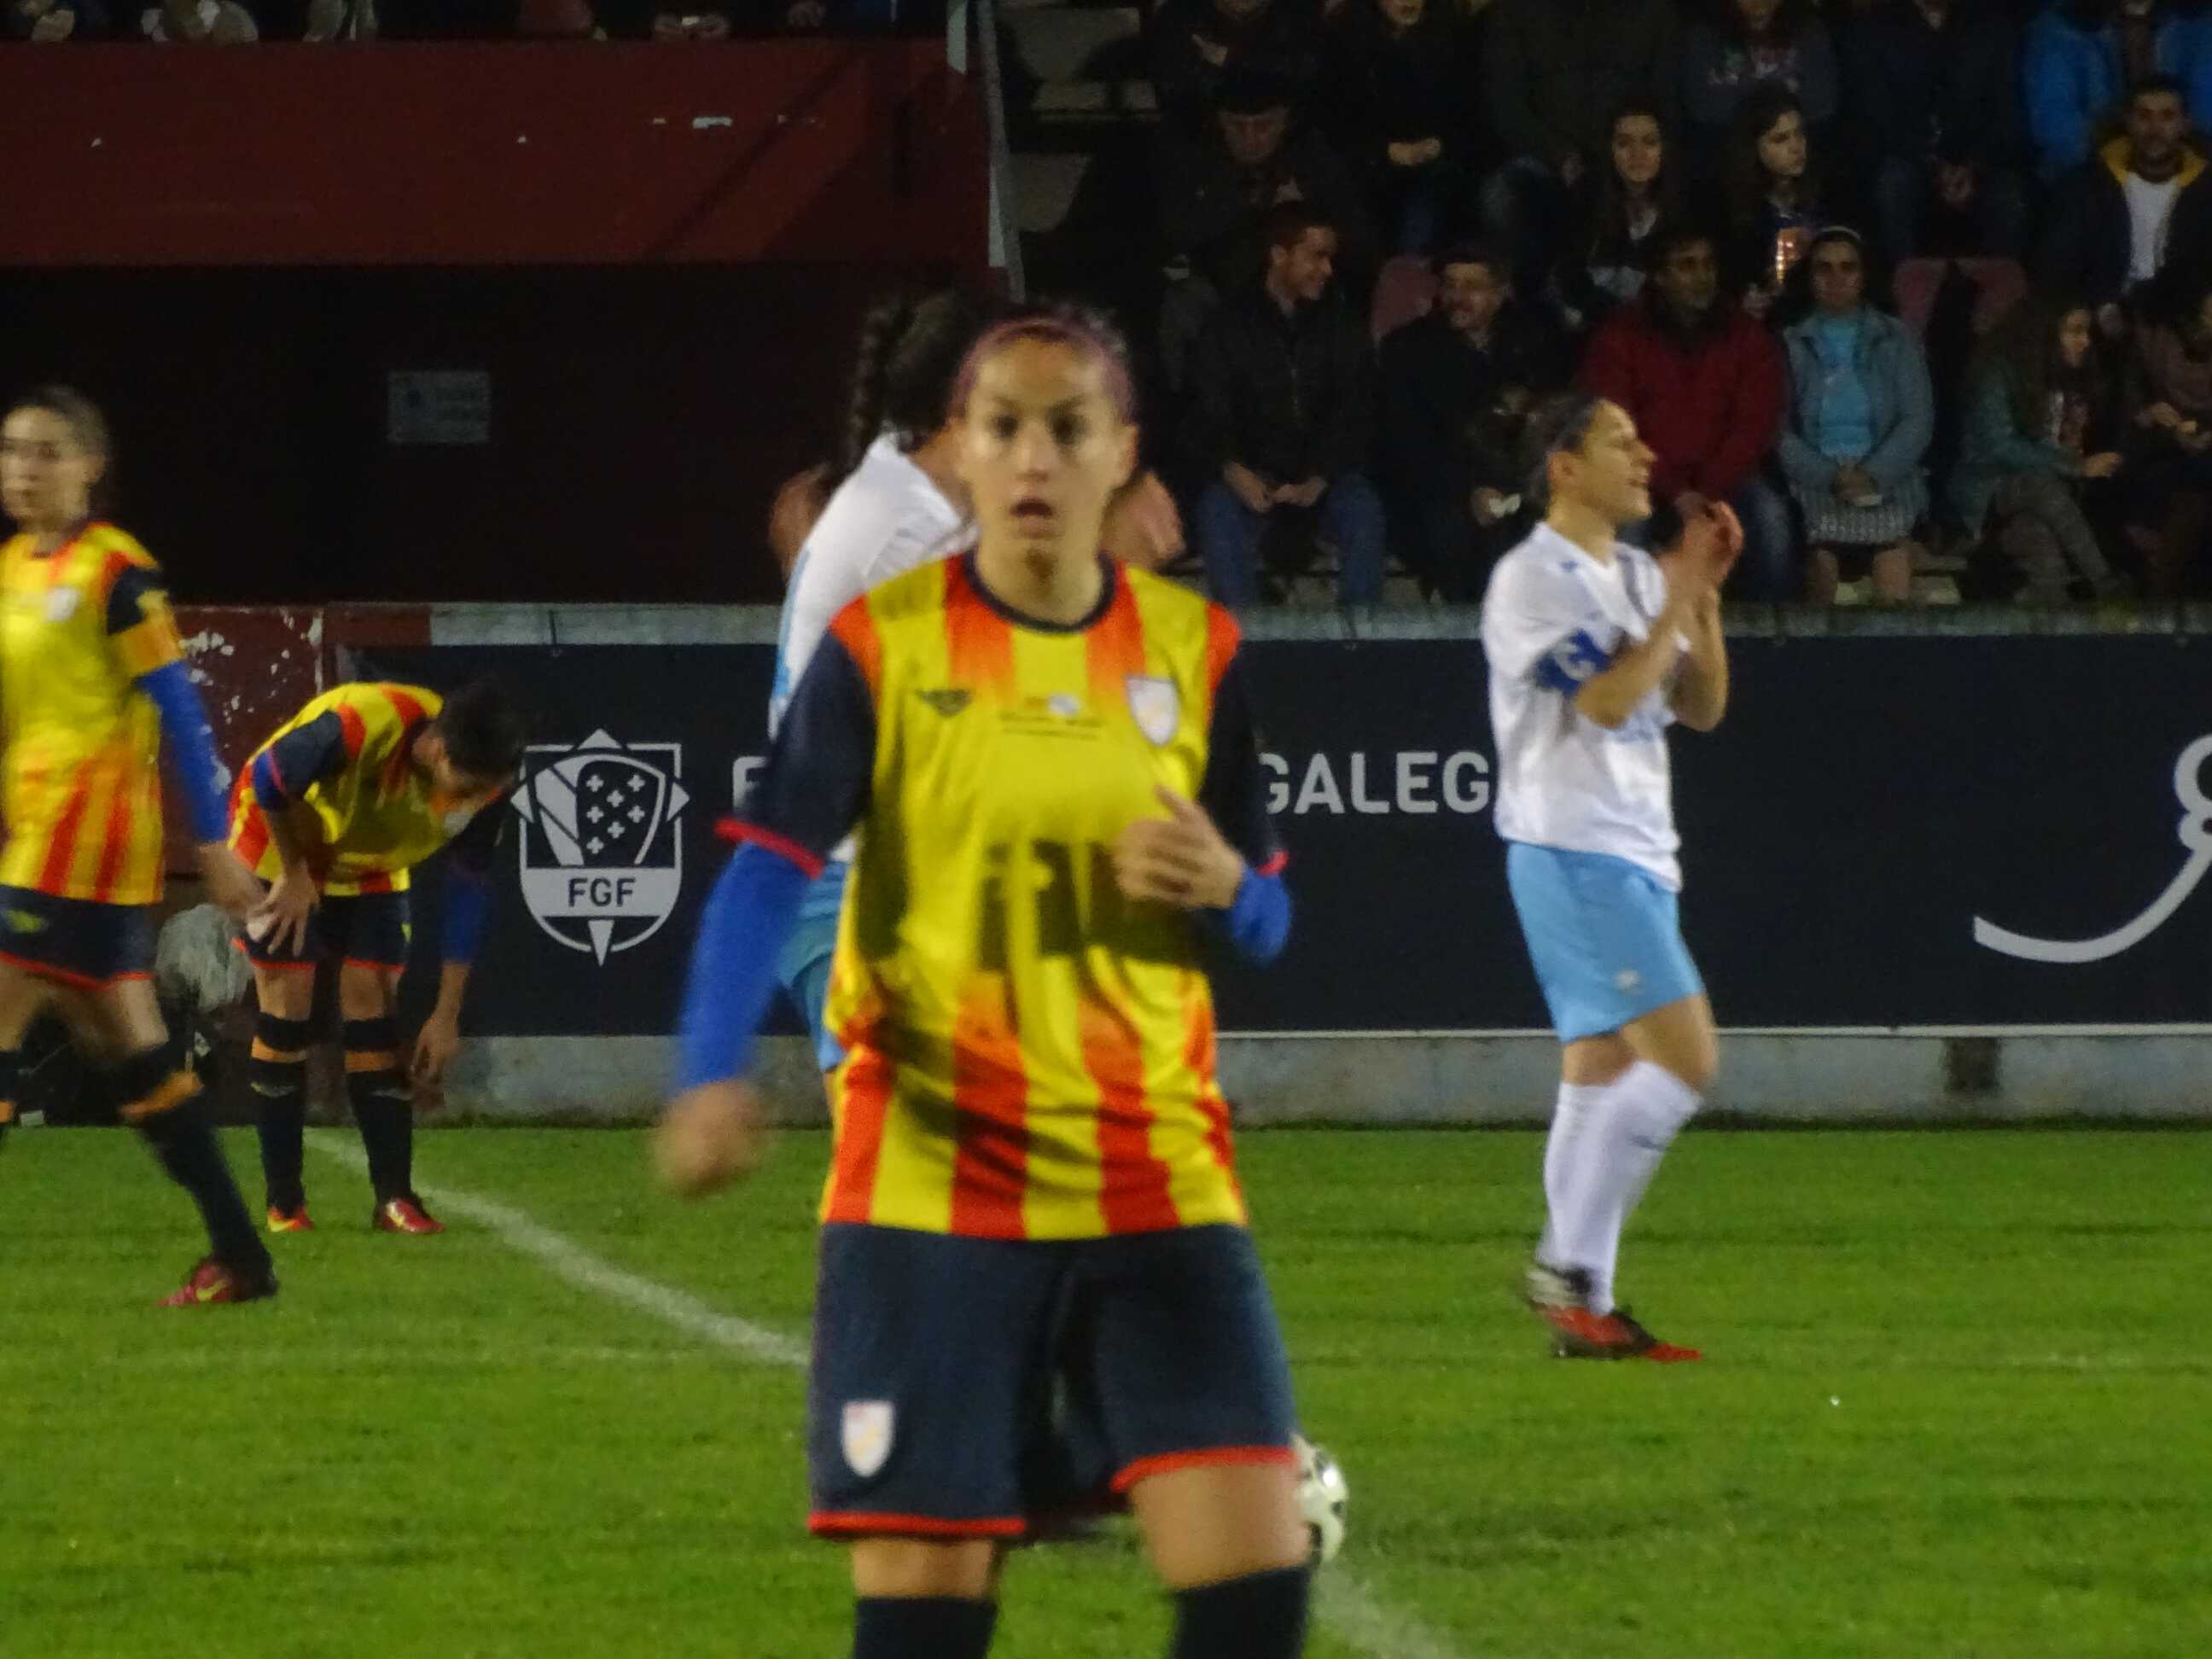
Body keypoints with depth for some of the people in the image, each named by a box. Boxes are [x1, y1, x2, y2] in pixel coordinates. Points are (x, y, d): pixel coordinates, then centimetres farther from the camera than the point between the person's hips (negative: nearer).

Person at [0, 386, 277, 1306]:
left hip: (89, 826, -9)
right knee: (131, 1053, 11)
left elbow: (178, 714, -10)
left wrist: (213, 846, -10)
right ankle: (238, 1255, 17)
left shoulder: (117, 575, -10)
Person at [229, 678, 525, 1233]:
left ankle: (395, 1198, -2)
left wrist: (447, 1015, -11)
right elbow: (269, 782, -26)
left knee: (373, 1002, -4)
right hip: (280, 841, -4)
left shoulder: (485, 784, -23)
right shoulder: (359, 726, -42)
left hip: (373, 867, 4)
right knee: (287, 1003, -9)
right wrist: (294, 873, -14)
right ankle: (284, 1203, -2)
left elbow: (468, 894, -12)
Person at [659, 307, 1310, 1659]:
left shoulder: (1193, 650, 6)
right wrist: (715, 1076, -28)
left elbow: (1266, 924, 13)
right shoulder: (884, 644, -2)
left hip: (1157, 1179, 2)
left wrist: (1223, 890, -12)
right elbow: (768, 872, -11)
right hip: (932, 1178, -2)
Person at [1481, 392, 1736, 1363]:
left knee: (1600, 1074, 8)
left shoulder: (1638, 576, 16)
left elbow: (1701, 707, 16)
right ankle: (1567, 1266, -11)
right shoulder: (1534, 579, -10)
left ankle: (1585, 1310, 8)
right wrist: (1680, 599, -12)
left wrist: (1704, 595, 5)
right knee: (1684, 1060, -16)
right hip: (1573, 853, -9)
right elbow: (1608, 699, -19)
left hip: (1635, 857, 9)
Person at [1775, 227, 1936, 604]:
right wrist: (1830, 477, -12)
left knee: (1895, 601, -20)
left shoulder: (1895, 340, 16)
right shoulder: (1791, 344, 13)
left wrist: (1872, 475, -9)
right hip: (1815, 485, -1)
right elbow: (1779, 431, 4)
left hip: (1885, 483, 1)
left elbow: (1918, 421, 7)